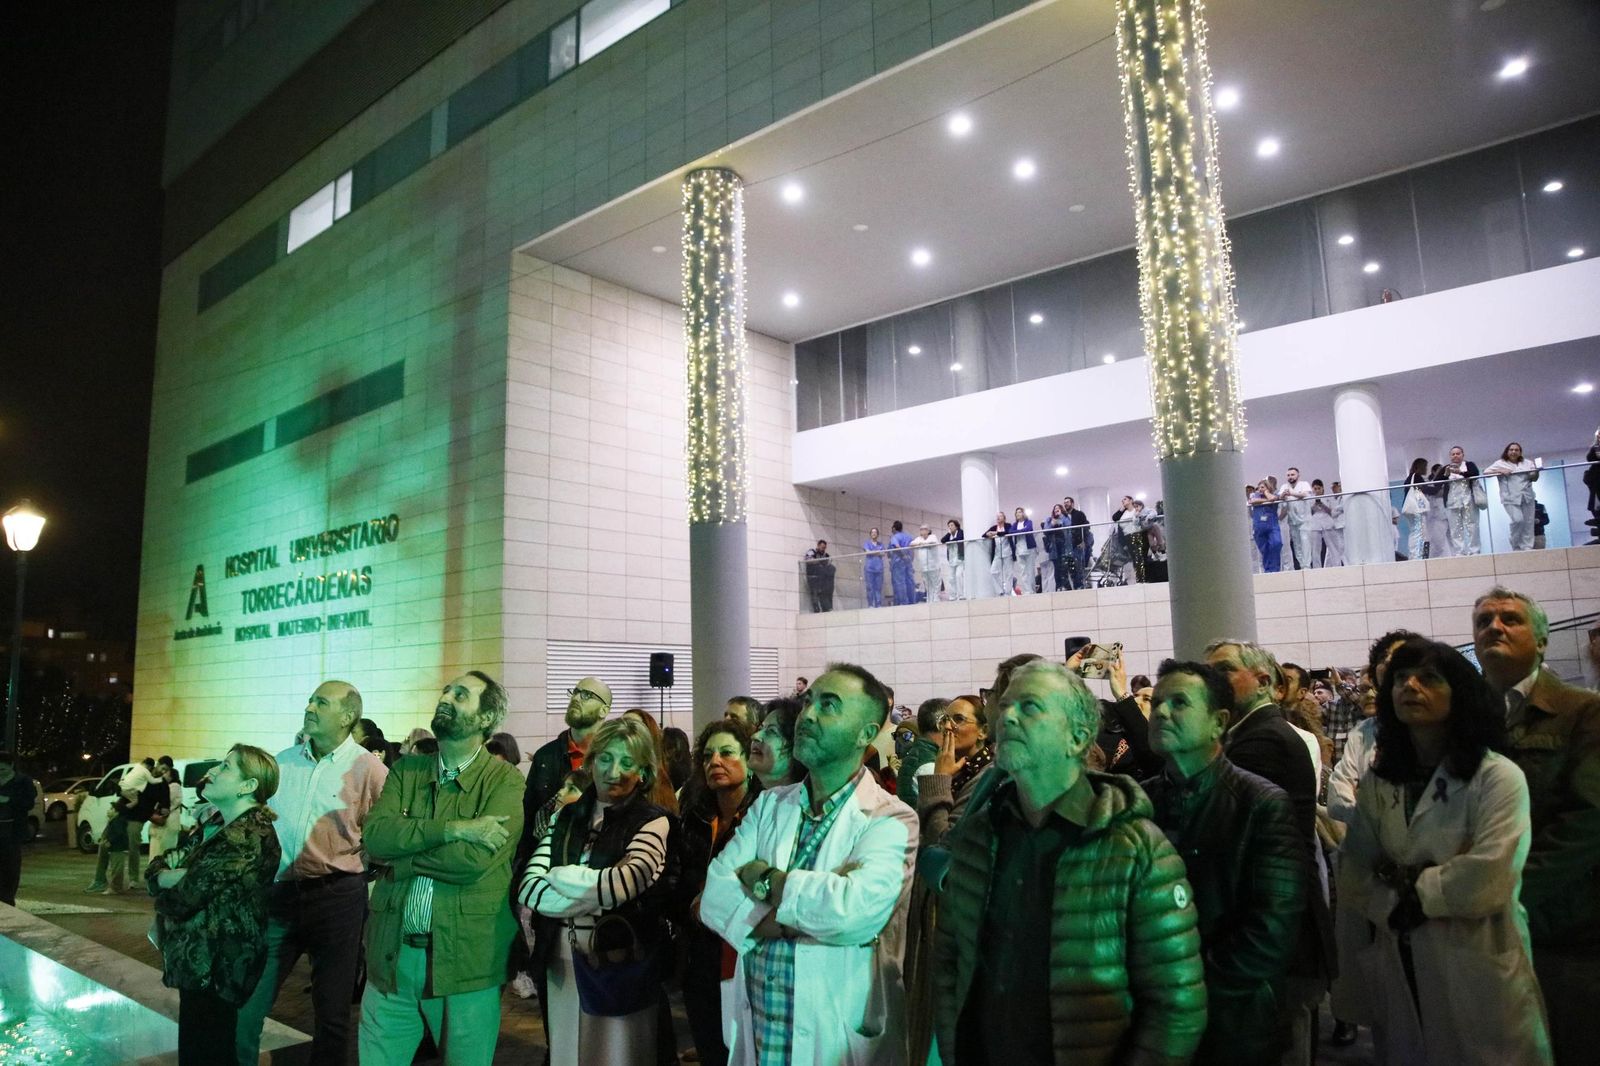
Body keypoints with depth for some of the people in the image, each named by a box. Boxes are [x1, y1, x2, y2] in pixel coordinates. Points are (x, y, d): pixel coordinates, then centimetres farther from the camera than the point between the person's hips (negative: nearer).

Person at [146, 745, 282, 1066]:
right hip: (202, 961, 9)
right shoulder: (219, 825, 11)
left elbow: (181, 900, -22)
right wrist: (167, 873, -11)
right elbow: (157, 865, 11)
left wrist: (166, 881, 0)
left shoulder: (246, 836, -23)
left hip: (215, 967, -9)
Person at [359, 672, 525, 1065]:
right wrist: (455, 828, -18)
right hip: (393, 952, 4)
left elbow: (473, 859, -19)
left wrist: (401, 859, -7)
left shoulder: (504, 779, -7)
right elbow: (374, 835, -8)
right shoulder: (407, 769, 8)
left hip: (465, 958, -4)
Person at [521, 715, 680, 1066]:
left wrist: (559, 876, -7)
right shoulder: (567, 817, 5)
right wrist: (596, 892, -16)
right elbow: (528, 887, -4)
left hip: (622, 965, -4)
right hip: (562, 962, 5)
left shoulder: (654, 822, -9)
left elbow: (623, 884, -23)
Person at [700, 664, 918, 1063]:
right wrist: (805, 915, -21)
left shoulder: (892, 821, -12)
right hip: (755, 1030, 4)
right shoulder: (768, 805, 4)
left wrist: (761, 879, -14)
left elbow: (851, 909, -29)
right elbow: (714, 898, -7)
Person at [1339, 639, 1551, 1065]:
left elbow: (1489, 879, -19)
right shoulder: (1376, 781, 7)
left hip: (1478, 974, -4)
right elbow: (1354, 879, 3)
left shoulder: (1498, 777, -8)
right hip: (1400, 973, 4)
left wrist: (1412, 890, -7)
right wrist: (1395, 908, -14)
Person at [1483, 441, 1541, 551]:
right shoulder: (1500, 463, 8)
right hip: (1511, 498, -4)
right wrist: (1500, 471, -11)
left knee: (1528, 523, 0)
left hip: (1527, 497, 4)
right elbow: (1485, 472, 2)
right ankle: (1516, 547, -4)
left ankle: (1527, 548, 4)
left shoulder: (1527, 463, 16)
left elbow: (1534, 478, 13)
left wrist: (1537, 470, -8)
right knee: (1518, 520, -18)